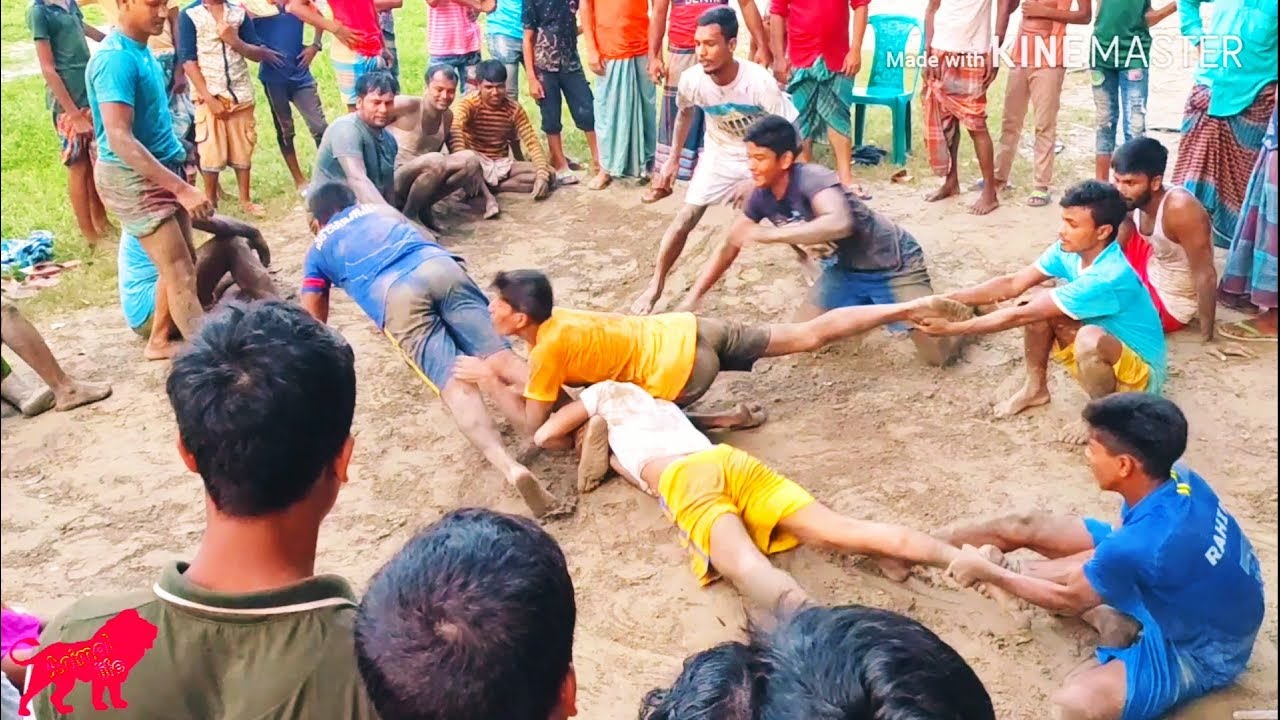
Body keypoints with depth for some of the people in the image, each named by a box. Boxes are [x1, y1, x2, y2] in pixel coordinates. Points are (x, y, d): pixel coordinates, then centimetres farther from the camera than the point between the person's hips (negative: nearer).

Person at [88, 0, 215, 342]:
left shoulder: (140, 50, 7)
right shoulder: (116, 58, -22)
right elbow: (120, 139, -29)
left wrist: (179, 172, 24)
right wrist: (183, 188, -33)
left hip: (162, 169, 9)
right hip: (132, 178, -9)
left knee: (179, 267, 14)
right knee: (181, 274, -10)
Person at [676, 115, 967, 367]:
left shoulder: (812, 178, -31)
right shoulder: (762, 197, -9)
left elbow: (839, 224, -51)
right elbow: (728, 247, 2)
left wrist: (767, 235, -46)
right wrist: (691, 299, -5)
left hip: (891, 263, -7)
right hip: (843, 269, 7)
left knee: (938, 353, -13)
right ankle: (866, 304, 25)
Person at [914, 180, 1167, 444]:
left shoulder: (1109, 278, -35)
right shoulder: (1070, 249, -11)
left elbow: (1021, 316, -33)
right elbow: (1013, 284, -9)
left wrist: (952, 328, -30)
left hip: (1141, 373, -7)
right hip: (1098, 359, 8)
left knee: (1090, 339, -38)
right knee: (1038, 305, -10)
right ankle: (1035, 388, 11)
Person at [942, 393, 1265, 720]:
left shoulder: (1142, 544, -41)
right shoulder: (1174, 478, -17)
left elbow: (1069, 599, -20)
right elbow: (1112, 550, 3)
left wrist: (987, 571, -7)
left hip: (1201, 648, -8)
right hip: (1180, 587, 8)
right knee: (1028, 527, 2)